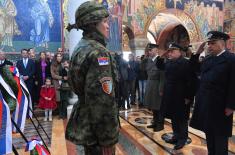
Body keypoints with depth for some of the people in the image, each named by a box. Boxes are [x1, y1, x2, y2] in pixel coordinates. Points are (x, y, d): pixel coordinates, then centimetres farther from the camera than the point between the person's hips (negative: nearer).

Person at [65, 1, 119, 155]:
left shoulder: (80, 48, 9)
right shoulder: (99, 52, -21)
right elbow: (103, 100, -27)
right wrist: (108, 138, -20)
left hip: (86, 124, 9)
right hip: (96, 129, -9)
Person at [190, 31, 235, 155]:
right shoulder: (207, 59, 10)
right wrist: (197, 54, 6)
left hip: (220, 106, -7)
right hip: (205, 104, 7)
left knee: (220, 135, 8)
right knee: (209, 133, 17)